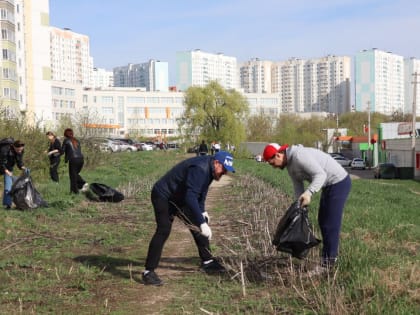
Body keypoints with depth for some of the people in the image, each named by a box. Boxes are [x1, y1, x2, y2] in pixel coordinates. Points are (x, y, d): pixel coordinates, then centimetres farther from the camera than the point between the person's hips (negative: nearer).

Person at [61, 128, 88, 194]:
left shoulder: (66, 140, 4)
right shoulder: (77, 141, 18)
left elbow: (62, 151, 4)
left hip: (73, 160, -5)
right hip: (81, 159, 5)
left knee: (73, 176, 8)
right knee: (76, 174, 23)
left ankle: (75, 191, 10)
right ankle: (83, 183, 2)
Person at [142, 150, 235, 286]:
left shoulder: (209, 168, -1)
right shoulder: (199, 168, -32)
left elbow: (200, 191, 15)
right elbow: (191, 197, -41)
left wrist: (202, 210, 4)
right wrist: (202, 223, -44)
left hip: (179, 198, 10)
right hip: (163, 196, -10)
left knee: (198, 225, 8)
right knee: (163, 230, -22)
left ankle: (207, 262, 19)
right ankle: (148, 272, -20)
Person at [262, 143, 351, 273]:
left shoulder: (299, 156, -25)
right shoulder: (290, 165, 7)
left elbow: (320, 174, -31)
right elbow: (298, 188, 8)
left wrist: (309, 193, -43)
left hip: (339, 182, -11)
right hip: (329, 185, 11)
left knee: (330, 223, -6)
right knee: (322, 220, 19)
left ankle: (328, 262, 4)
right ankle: (331, 253, 32)